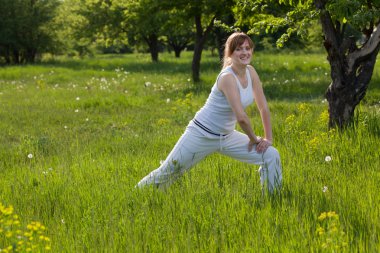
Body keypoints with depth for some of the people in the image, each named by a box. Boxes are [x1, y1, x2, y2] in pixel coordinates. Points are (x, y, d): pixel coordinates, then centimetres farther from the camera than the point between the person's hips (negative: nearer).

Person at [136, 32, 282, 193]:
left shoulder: (251, 72, -3)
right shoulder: (228, 77, -26)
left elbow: (263, 108, 3)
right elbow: (241, 117, -30)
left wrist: (268, 138, -1)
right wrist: (254, 139, -16)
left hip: (227, 137, 7)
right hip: (202, 135, -7)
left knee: (272, 156, -3)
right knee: (166, 174, 3)